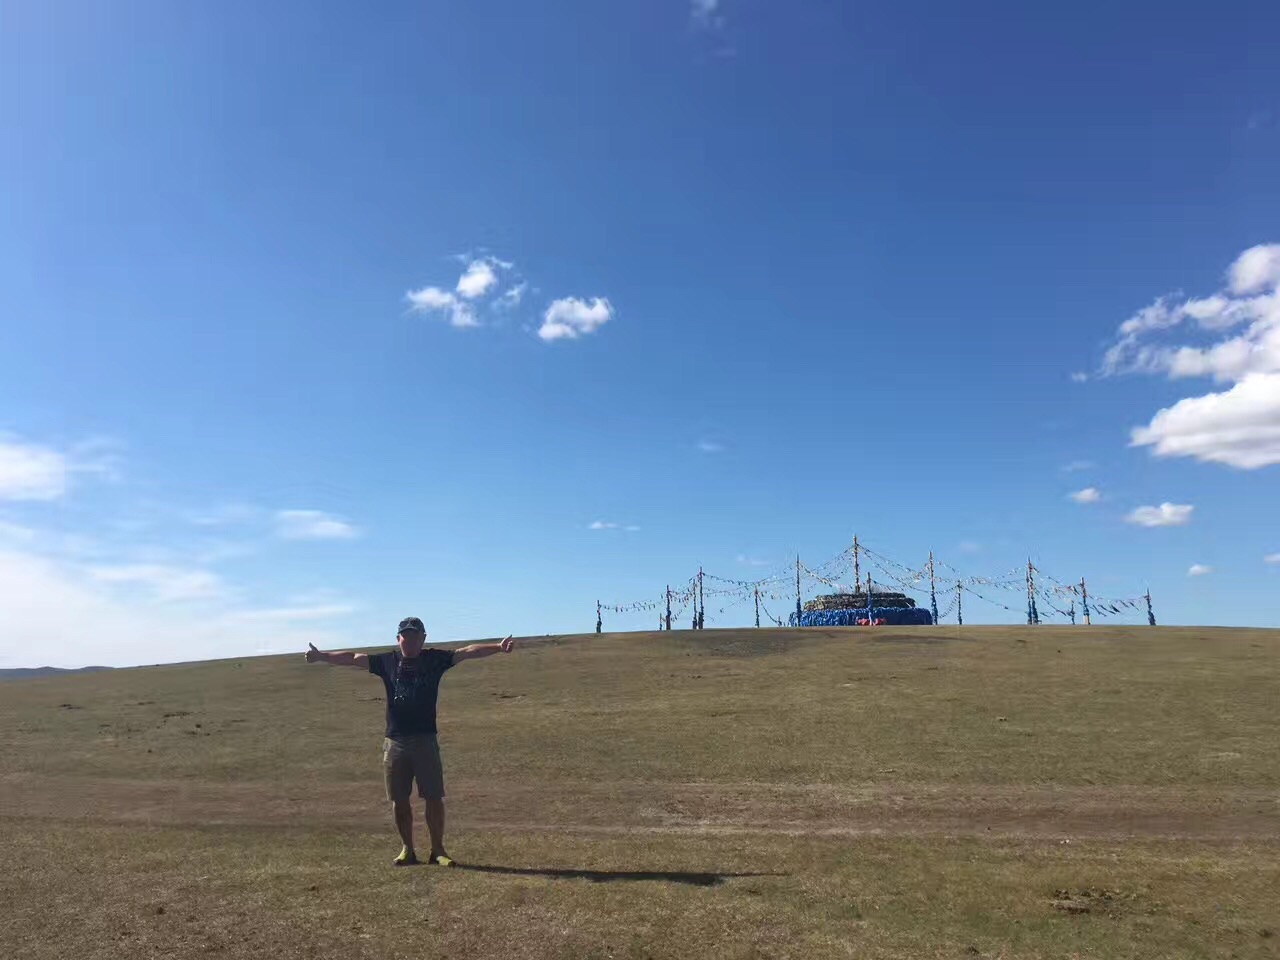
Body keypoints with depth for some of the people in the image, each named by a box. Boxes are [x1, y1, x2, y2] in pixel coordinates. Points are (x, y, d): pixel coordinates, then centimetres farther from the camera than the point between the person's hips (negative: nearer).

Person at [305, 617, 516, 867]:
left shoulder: (435, 659, 0)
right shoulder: (387, 661, 5)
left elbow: (469, 651, -10)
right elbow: (353, 657, 5)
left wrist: (497, 648, -22)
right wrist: (322, 656, -5)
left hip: (425, 740, -2)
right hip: (394, 741, 2)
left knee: (434, 798, 1)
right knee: (399, 800, 9)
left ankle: (438, 850, 13)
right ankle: (408, 850, 23)